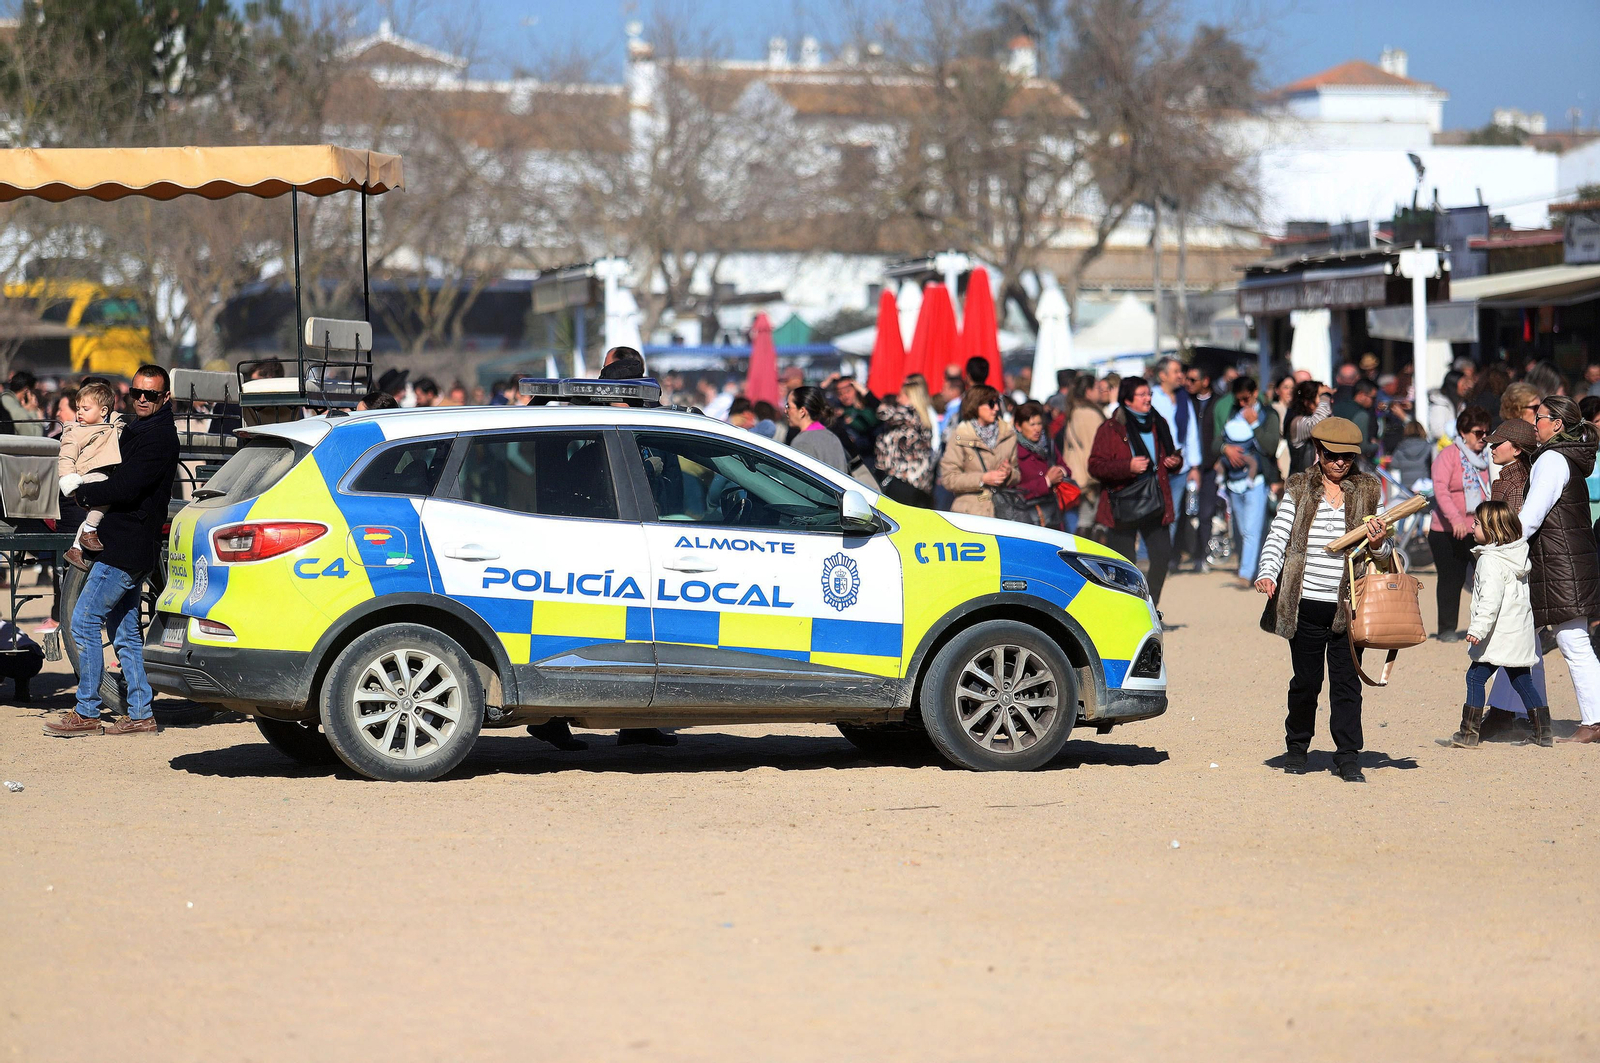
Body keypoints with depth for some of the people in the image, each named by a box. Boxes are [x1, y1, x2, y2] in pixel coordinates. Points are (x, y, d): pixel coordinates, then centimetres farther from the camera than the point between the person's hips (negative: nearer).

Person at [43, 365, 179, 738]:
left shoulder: (158, 437, -15)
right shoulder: (139, 431, 18)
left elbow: (125, 489, -22)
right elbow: (123, 480, 22)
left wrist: (83, 493, -9)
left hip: (127, 547, -10)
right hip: (127, 544, 10)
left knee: (84, 622, -8)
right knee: (125, 632, 12)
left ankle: (86, 713, -4)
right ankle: (140, 715, 14)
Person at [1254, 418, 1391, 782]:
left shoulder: (1367, 492, 8)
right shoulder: (1298, 490, 6)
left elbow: (1384, 554, 13)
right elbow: (1277, 537, 3)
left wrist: (1379, 544, -11)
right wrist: (1267, 574, -14)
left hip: (1347, 606, 0)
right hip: (1306, 605, 0)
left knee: (1346, 681, -1)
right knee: (1306, 680, 6)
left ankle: (1348, 757, 4)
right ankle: (1296, 747, 24)